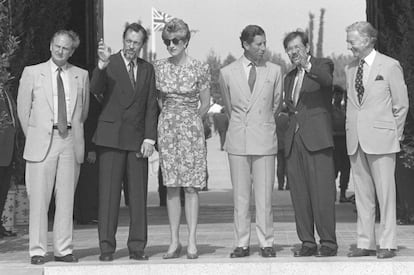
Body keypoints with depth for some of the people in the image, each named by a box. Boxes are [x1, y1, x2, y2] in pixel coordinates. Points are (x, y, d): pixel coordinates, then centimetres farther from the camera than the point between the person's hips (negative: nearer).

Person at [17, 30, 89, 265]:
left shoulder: (81, 76, 11)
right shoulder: (32, 73, 7)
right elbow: (23, 109, 9)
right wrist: (34, 137, 8)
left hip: (70, 141, 2)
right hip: (42, 142, -2)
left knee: (67, 199, 3)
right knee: (39, 199, -3)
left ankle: (64, 250, 9)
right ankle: (37, 251, 2)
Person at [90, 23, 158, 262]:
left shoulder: (147, 69, 13)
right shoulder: (108, 64, 0)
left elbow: (151, 106, 11)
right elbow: (96, 89, -17)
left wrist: (149, 138, 2)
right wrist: (102, 64, -35)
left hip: (137, 139, 3)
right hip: (111, 137, -3)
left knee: (138, 194, 2)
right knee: (109, 193, -4)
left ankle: (137, 247, 7)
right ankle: (107, 247, 0)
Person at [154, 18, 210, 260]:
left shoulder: (199, 68, -4)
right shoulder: (159, 67, 5)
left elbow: (205, 103, 5)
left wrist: (190, 120, 9)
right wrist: (170, 117, 13)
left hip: (192, 128, -3)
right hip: (167, 128, 3)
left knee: (191, 186, -4)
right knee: (171, 187, 3)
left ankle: (192, 242, 0)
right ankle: (174, 242, 7)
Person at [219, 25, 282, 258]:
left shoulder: (274, 71, 4)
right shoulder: (227, 73, 4)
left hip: (264, 139, 0)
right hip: (238, 140, 1)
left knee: (265, 195, -1)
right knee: (240, 196, 4)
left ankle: (267, 243, 6)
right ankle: (242, 244, 9)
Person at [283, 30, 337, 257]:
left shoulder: (322, 65, 3)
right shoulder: (290, 77, 23)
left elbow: (327, 80, -21)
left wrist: (308, 66, -36)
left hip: (317, 138, -6)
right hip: (294, 140, 6)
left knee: (322, 193, -9)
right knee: (299, 195, 4)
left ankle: (328, 243, -5)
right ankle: (307, 243, 9)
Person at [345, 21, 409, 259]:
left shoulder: (390, 66, -3)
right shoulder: (350, 69, 13)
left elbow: (401, 104, 1)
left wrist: (394, 134, 2)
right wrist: (351, 131, 11)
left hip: (381, 140, -5)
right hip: (356, 141, 5)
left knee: (385, 192, -3)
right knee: (362, 194, 7)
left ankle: (388, 244, 2)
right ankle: (365, 243, 12)